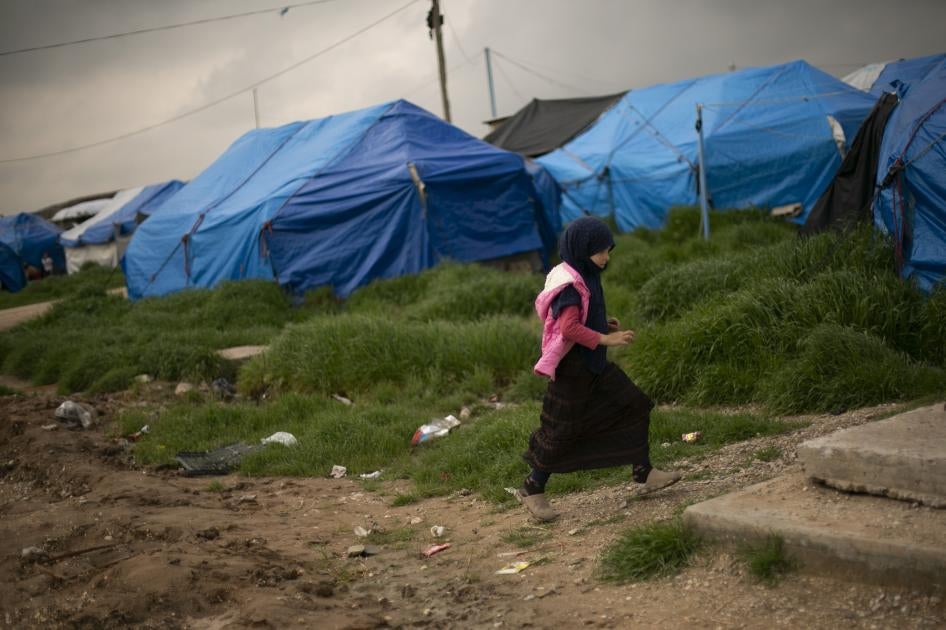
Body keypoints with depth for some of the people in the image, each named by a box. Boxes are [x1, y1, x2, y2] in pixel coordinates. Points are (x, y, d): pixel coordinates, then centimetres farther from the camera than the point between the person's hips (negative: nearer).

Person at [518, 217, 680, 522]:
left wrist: (604, 325, 5)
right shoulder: (570, 284, -22)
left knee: (633, 406, 8)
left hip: (594, 365, 10)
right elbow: (569, 328, -30)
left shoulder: (585, 277, 9)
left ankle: (644, 472, 16)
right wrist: (605, 339, -27)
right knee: (561, 431, -1)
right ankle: (531, 490, 13)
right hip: (572, 369, -10)